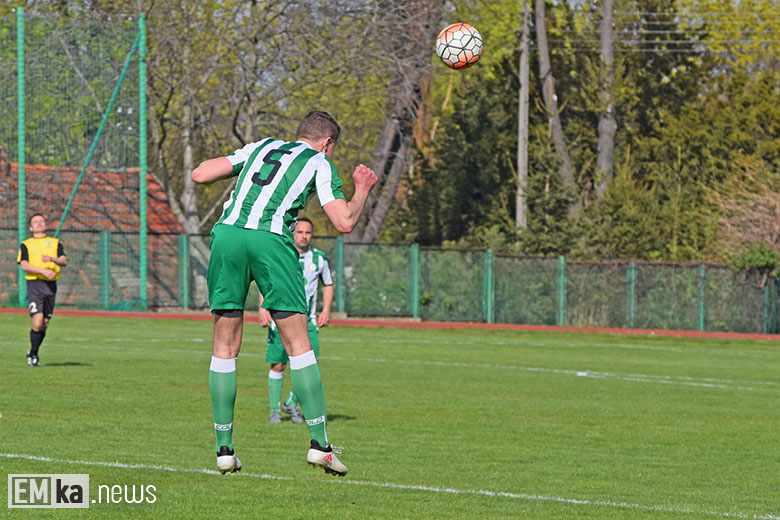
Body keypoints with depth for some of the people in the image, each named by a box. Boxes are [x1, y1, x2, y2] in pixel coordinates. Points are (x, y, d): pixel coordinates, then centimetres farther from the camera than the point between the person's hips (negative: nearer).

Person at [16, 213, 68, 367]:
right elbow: (24, 265, -4)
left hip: (50, 285, 3)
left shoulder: (55, 243, 18)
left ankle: (33, 353, 22)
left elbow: (64, 261, 4)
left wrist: (52, 259, -18)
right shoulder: (26, 245, 10)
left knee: (45, 324, 3)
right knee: (37, 322, -15)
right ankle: (33, 355, -1)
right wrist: (43, 271, -18)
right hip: (34, 284, -3)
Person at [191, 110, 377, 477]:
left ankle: (224, 449, 7)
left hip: (227, 232, 3)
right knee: (298, 345, 4)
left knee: (225, 347, 9)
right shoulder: (319, 163, 16)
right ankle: (319, 443, 0)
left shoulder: (259, 148, 26)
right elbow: (344, 223, 8)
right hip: (271, 240, -3)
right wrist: (362, 190, 26)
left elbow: (199, 174, 20)